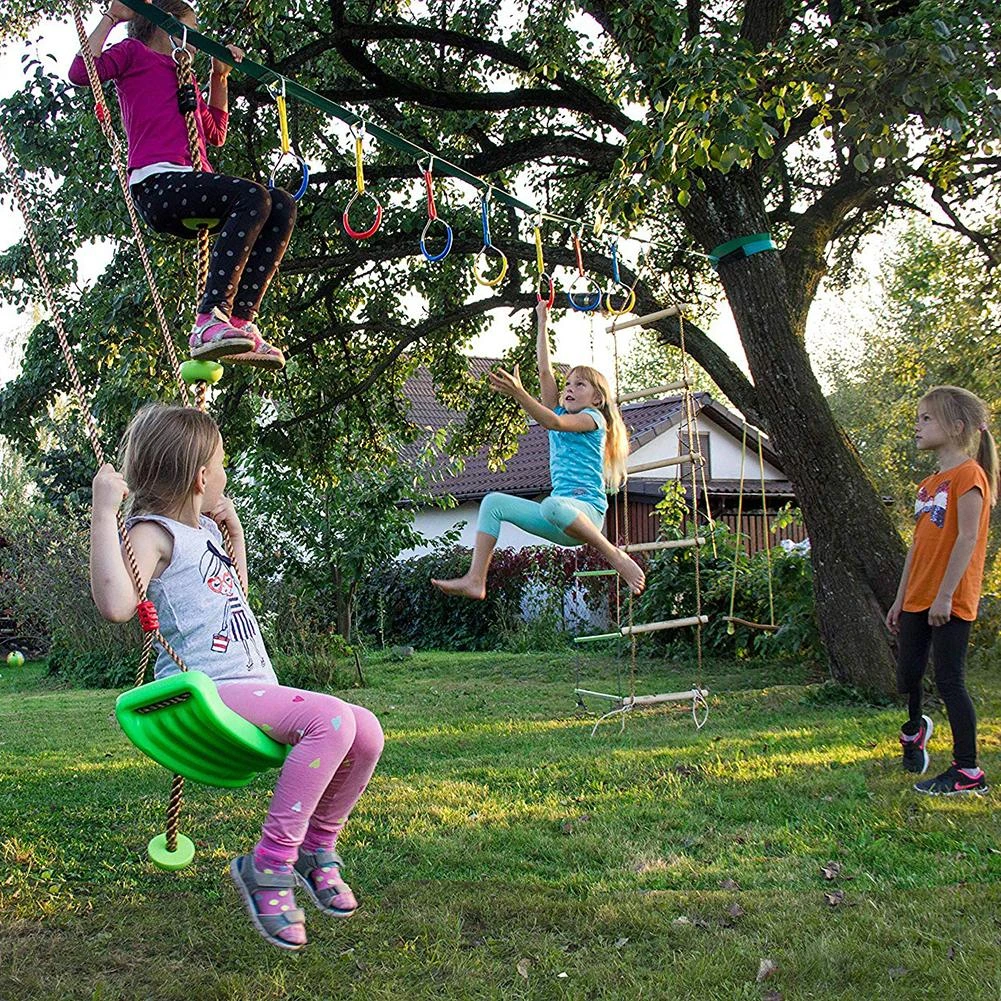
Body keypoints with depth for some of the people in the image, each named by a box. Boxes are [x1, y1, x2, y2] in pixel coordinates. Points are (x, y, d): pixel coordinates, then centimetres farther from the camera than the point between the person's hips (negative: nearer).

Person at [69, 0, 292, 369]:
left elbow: (215, 134, 38)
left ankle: (240, 323, -25)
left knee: (282, 206, -13)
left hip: (189, 191, 8)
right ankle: (209, 323, -43)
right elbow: (80, 72, -3)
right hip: (156, 182, -7)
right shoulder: (134, 52, 15)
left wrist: (219, 76, 34)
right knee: (252, 196, -31)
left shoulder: (184, 75, 34)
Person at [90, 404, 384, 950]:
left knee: (365, 731, -6)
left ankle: (316, 847, 13)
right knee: (331, 719, -30)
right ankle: (269, 862, -19)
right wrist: (103, 512, -26)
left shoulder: (203, 529, 21)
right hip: (206, 694, -9)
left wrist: (232, 526, 31)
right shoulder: (154, 532, -7)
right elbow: (115, 603, -28)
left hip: (252, 689, 9)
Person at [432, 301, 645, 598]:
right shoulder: (561, 413, 22)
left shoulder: (593, 418, 1)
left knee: (552, 505, -41)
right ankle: (475, 581, -8)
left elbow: (553, 423, -17)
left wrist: (518, 393, -28)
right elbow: (545, 372, 18)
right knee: (493, 502, 2)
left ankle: (616, 556, -25)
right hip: (561, 521, 8)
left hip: (587, 509, -8)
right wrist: (542, 323, 20)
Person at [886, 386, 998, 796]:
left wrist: (945, 595, -21)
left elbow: (967, 538, -18)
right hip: (918, 599, 8)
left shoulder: (968, 475, -12)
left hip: (951, 602, -8)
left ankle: (968, 772, 4)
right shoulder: (928, 484, 15)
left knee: (948, 680, -5)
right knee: (907, 674, 15)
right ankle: (915, 728, 44)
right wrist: (900, 600, 17)